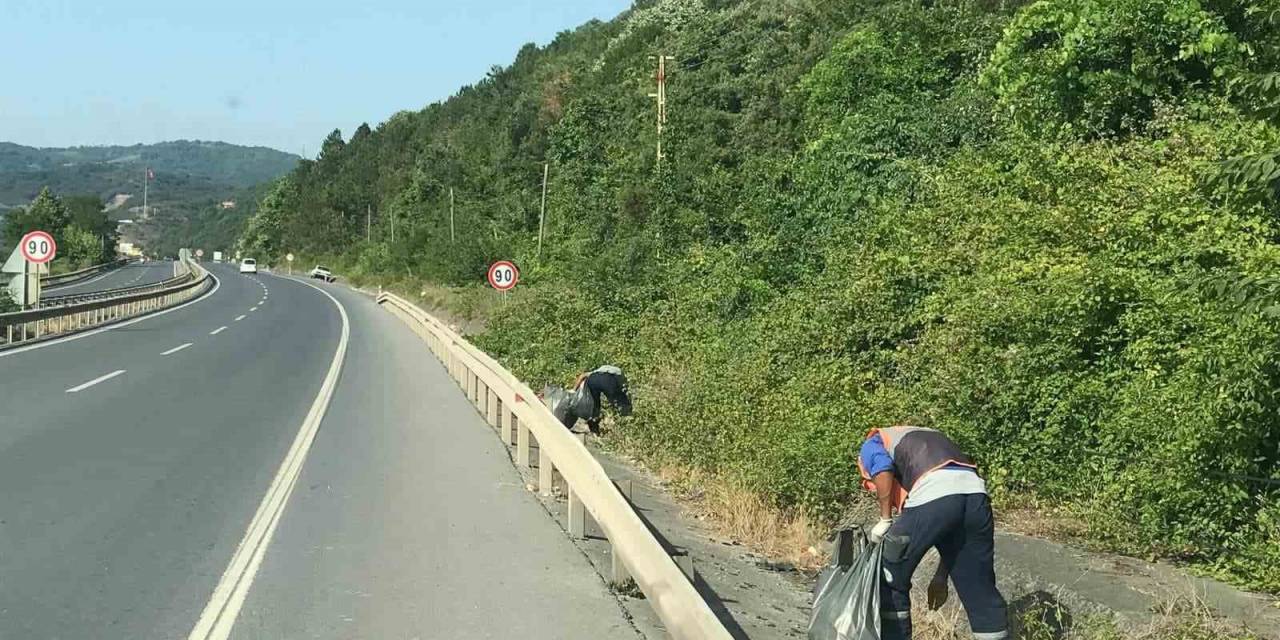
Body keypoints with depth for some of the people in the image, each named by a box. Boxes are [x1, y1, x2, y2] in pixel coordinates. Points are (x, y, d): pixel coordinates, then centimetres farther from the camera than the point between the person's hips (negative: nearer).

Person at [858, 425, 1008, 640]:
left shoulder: (873, 443, 27)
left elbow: (882, 468, -3)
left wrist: (885, 519, 6)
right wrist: (941, 577, 38)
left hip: (932, 494, -6)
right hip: (976, 491, 6)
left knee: (890, 581, 13)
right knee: (981, 588, 18)